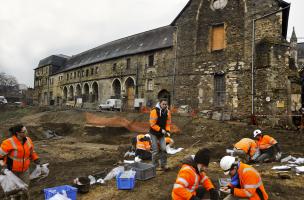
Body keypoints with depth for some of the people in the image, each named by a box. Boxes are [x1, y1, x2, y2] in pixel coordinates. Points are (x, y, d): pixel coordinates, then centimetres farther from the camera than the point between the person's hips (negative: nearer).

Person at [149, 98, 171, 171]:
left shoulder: (167, 112, 0)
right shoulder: (154, 111, -20)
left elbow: (168, 123, 6)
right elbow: (152, 124, -20)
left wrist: (167, 131, -8)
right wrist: (161, 130, -22)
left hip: (162, 134, 5)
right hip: (154, 133, -5)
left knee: (163, 149, 1)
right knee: (156, 150, 1)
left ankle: (163, 165, 15)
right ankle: (155, 166, 16)